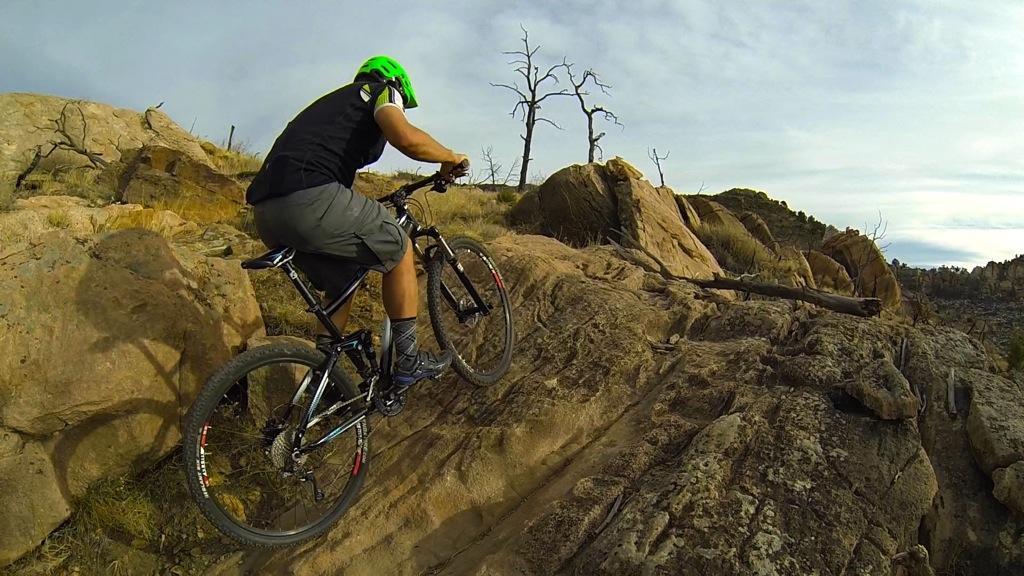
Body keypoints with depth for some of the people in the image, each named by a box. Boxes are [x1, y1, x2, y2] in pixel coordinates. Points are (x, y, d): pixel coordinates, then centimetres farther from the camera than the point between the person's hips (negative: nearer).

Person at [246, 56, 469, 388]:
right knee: (399, 251, 11)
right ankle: (408, 361, 15)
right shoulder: (382, 92, 13)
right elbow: (406, 138, -10)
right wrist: (451, 158, 9)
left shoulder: (333, 101, 37)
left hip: (265, 216, 9)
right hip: (309, 198, -9)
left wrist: (372, 216, 50)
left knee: (343, 285, 25)